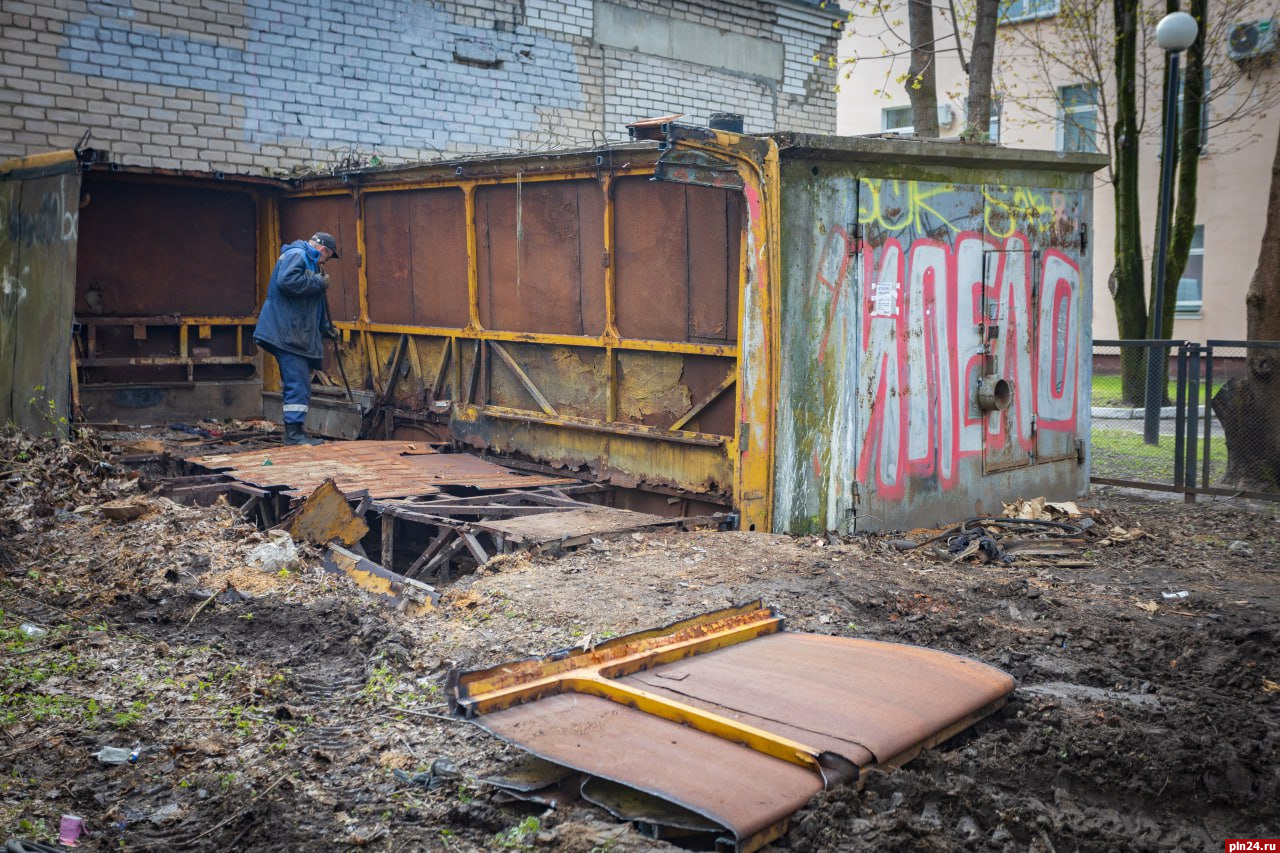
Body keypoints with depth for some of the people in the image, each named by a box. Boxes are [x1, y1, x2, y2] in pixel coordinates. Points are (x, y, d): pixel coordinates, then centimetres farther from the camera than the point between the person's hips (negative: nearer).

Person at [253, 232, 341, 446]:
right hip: (285, 332, -11)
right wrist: (319, 282, -18)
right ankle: (294, 433, -10)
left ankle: (295, 432, 17)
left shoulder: (308, 261, 25)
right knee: (298, 384, -11)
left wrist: (325, 327, 30)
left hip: (297, 335, 11)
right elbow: (287, 281, -28)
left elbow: (313, 304, 32)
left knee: (299, 385, 12)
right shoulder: (295, 255, -8)